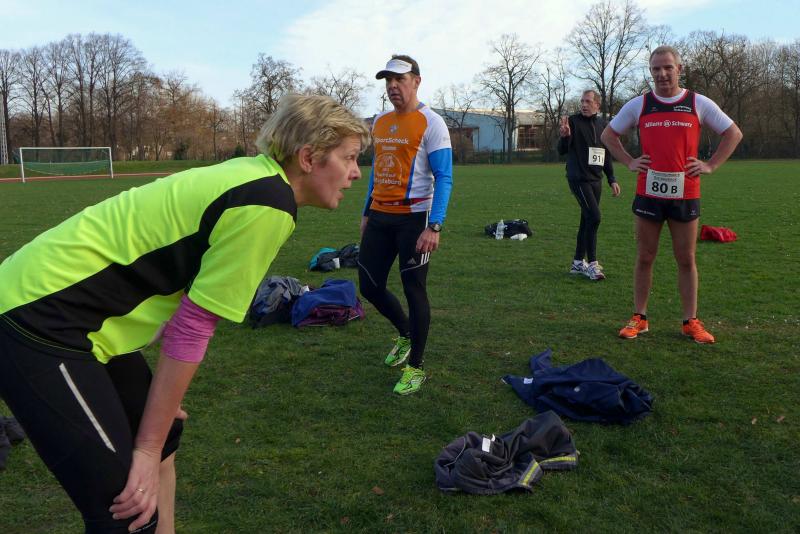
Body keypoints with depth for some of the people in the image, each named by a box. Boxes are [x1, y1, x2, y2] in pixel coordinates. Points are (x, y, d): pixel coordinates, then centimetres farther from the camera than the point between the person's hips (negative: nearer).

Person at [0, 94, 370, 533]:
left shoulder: (252, 175, 8)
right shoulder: (270, 205, -18)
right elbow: (192, 328, -18)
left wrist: (162, 396, 19)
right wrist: (147, 449, -9)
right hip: (39, 325, -10)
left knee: (164, 435, 20)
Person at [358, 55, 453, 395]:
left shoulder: (430, 123, -8)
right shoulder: (379, 122, 12)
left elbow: (444, 178, -13)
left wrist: (434, 226, -21)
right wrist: (367, 213, 19)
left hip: (413, 217, -7)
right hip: (379, 217, 7)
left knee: (414, 290, 0)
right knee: (369, 286, 11)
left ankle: (416, 367, 15)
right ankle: (405, 334, 38)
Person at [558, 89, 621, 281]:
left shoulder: (602, 125, 12)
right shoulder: (573, 121, -5)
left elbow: (606, 156, 20)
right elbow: (562, 151, -9)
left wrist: (612, 180, 17)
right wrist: (564, 136, -29)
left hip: (595, 180, 6)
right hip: (579, 179, -6)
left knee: (587, 220, 8)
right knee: (594, 217, -15)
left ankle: (578, 263, 18)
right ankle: (592, 264, -8)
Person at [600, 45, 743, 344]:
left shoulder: (698, 104, 4)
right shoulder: (638, 105, 5)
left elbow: (733, 134, 11)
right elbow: (608, 135, 15)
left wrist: (710, 166, 1)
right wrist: (629, 162, 4)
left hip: (685, 194, 0)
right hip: (648, 193, 0)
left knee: (686, 260, 6)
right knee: (644, 258, 6)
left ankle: (691, 322, 15)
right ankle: (639, 318, 16)